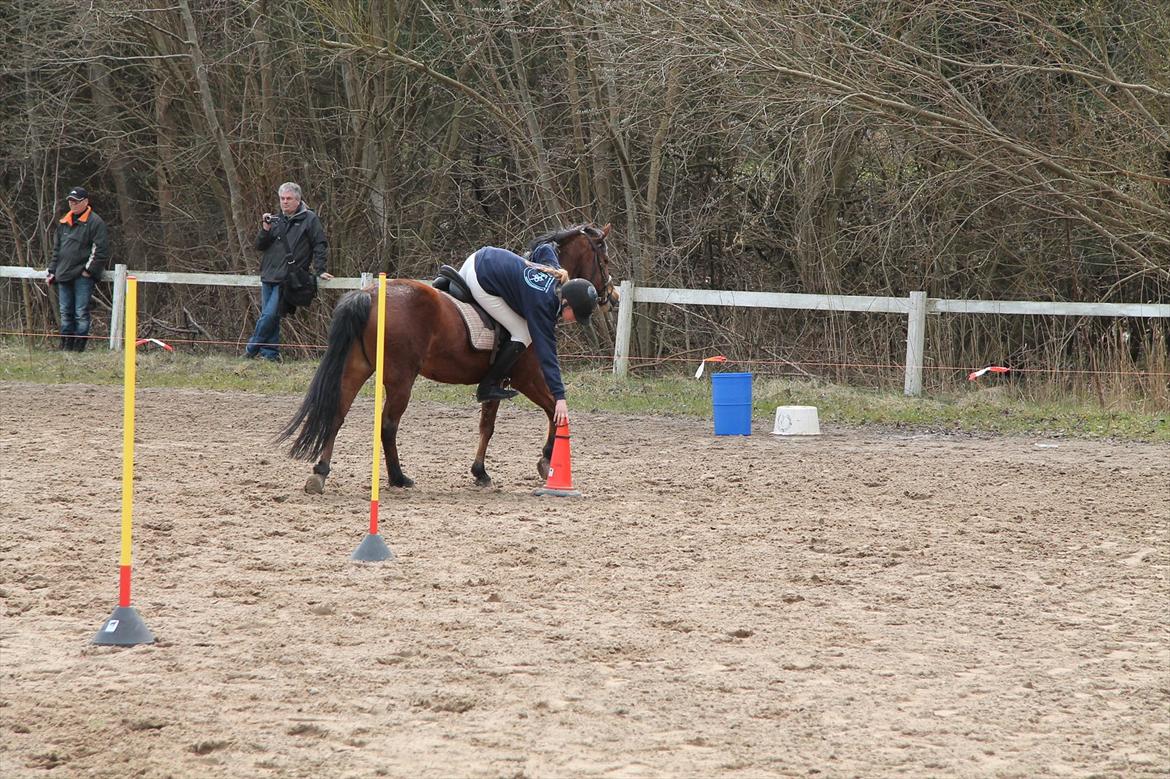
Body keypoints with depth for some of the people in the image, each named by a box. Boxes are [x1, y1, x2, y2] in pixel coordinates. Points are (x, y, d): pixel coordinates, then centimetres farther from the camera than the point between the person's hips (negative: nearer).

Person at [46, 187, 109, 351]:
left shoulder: (95, 223, -5)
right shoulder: (63, 223, 17)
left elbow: (101, 251, -10)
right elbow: (56, 249, 23)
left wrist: (89, 270, -13)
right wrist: (52, 271, 14)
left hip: (83, 276, -7)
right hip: (64, 275, 7)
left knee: (81, 313, -8)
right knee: (65, 313, 8)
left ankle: (79, 347, -5)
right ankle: (66, 346, 13)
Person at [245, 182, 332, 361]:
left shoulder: (309, 219, 2)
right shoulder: (275, 219, 16)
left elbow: (320, 246, 2)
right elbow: (259, 246, 14)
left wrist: (319, 271, -5)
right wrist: (265, 230, -3)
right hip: (269, 276, 6)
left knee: (269, 315, -13)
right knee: (268, 316, 5)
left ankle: (251, 350, -6)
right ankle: (271, 353, 10)